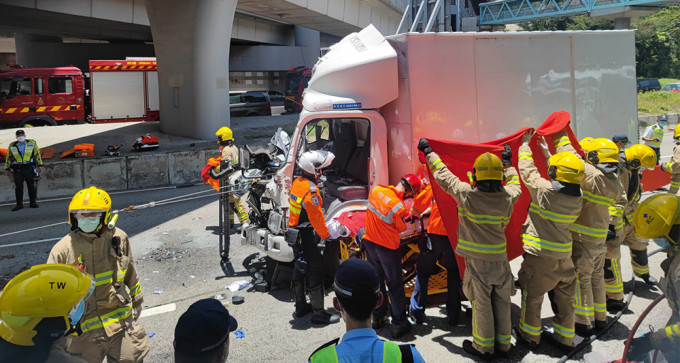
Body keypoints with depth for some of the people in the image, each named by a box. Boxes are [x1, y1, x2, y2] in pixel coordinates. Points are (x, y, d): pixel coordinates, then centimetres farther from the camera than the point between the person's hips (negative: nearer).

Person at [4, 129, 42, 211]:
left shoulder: (32, 143, 5)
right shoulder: (12, 146, 7)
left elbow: (37, 154, 7)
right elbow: (9, 158, 13)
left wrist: (40, 165, 1)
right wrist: (7, 169, 11)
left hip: (29, 168, -1)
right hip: (18, 169, 1)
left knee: (31, 186, 1)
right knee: (18, 187, -1)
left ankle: (32, 203, 11)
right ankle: (19, 204, 6)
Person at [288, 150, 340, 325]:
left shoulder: (297, 182, 3)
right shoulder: (311, 192, -26)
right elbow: (317, 218, -20)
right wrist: (326, 234, -6)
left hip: (294, 232, 10)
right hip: (305, 236, -10)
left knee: (299, 269, 19)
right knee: (316, 272, -2)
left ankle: (300, 306, 32)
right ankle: (318, 313, 4)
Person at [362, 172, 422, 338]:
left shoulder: (376, 189, -10)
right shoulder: (399, 207, -26)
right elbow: (401, 228, -9)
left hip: (369, 242, 6)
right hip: (388, 247, -6)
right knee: (394, 284, 8)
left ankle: (378, 317, 32)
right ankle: (399, 323, 16)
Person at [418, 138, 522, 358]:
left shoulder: (466, 194, -17)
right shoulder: (508, 197, -7)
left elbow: (443, 175, -5)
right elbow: (515, 184, 18)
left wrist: (428, 152, 8)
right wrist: (508, 162, 32)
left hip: (477, 259, -3)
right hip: (500, 258, 3)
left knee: (481, 303, 7)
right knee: (502, 301, 15)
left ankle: (483, 347, 19)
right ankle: (503, 344, 27)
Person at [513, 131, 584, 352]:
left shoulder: (544, 190, -22)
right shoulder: (577, 197, -4)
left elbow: (527, 170, -9)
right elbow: (562, 183, 14)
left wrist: (525, 144, 7)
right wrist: (547, 152, 23)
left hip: (540, 255, -5)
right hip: (564, 255, 5)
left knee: (532, 296, 12)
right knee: (565, 297, 17)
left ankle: (529, 335, 25)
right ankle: (564, 338, 30)